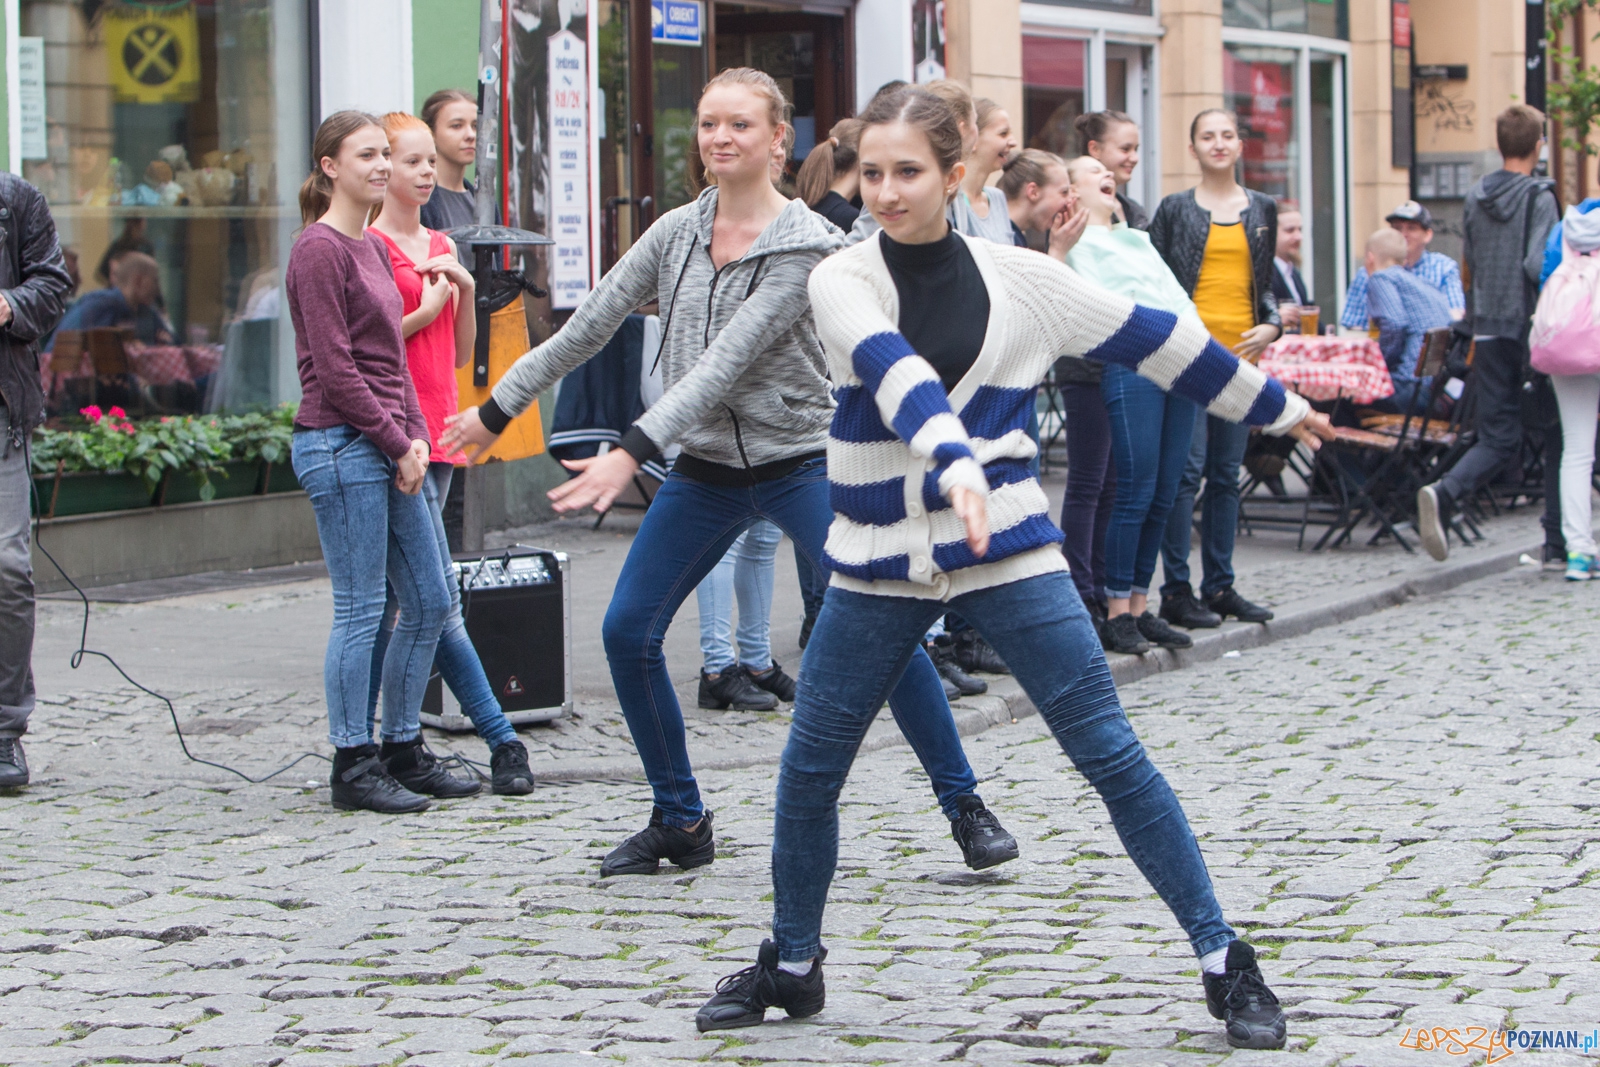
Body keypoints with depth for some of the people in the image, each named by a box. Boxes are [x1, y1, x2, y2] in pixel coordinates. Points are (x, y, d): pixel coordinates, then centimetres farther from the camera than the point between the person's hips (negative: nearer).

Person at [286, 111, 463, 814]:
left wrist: (417, 437, 5)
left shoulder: (374, 248, 17)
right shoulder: (319, 250, -10)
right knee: (360, 611, -5)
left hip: (389, 448, 9)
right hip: (340, 445, -9)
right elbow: (335, 369, -15)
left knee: (429, 601, 10)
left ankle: (401, 749, 20)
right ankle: (353, 767, 3)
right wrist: (397, 444, -11)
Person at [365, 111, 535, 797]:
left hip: (437, 434, 7)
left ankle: (391, 747, 12)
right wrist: (426, 309, -12)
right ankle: (502, 743, -3)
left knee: (393, 597, 9)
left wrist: (465, 290, 3)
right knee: (440, 598, -7)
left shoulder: (441, 246, 17)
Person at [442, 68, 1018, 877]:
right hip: (706, 470, 5)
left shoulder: (805, 245, -14)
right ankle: (679, 822, 11)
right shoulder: (676, 232, 3)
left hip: (802, 462, -5)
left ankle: (964, 806, 2)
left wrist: (632, 452, -30)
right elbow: (588, 327, 10)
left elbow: (727, 362, -23)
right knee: (627, 631, -4)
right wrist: (497, 408, 11)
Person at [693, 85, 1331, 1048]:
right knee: (809, 768, 5)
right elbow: (895, 371, -26)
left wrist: (1281, 406, 18)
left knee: (1113, 754, -5)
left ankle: (1225, 963, 2)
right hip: (880, 561, 1)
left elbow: (1152, 340, 9)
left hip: (1009, 553, -1)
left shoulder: (1020, 278, 0)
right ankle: (793, 966, 27)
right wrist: (953, 464, -45)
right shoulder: (844, 280, -6)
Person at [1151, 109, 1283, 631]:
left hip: (1241, 354, 4)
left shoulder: (1262, 210, 14)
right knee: (1187, 468, -9)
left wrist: (1270, 325, 1)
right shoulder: (1175, 210, 3)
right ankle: (1176, 590, -7)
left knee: (1226, 473, 8)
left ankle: (1219, 586, 15)